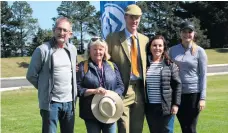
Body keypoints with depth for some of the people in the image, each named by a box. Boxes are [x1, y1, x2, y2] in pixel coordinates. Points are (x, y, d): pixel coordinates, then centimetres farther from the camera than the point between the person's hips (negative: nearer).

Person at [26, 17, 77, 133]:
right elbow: (31, 75, -4)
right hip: (51, 102, -5)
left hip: (69, 102, 5)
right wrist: (45, 88, 3)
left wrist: (72, 90, 13)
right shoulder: (42, 50, -10)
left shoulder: (73, 49, 7)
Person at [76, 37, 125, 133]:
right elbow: (77, 88, -5)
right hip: (91, 113, -3)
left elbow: (120, 86, 9)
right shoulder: (82, 66, 2)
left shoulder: (112, 66, 13)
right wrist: (93, 91, -18)